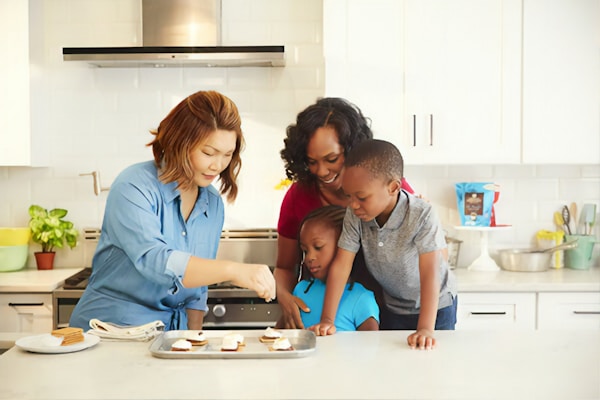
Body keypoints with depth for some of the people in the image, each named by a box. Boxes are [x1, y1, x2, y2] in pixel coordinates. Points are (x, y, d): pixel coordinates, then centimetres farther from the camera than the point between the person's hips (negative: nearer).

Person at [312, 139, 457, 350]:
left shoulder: (422, 215, -31)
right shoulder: (354, 215, -19)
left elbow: (430, 273, -35)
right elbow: (341, 265, -17)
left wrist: (425, 329, -43)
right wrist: (327, 320, -22)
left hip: (435, 306, -4)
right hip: (391, 307, 4)